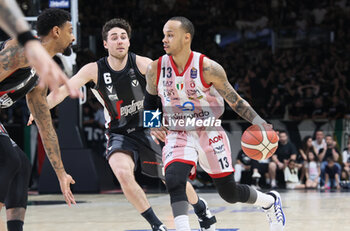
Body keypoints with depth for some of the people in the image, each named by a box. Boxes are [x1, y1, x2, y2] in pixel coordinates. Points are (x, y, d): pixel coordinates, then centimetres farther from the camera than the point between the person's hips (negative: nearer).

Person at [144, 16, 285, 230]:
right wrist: (153, 123, -5)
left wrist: (259, 122, -18)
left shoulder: (208, 68, -17)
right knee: (174, 181, -28)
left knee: (230, 193, 9)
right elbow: (150, 99, 13)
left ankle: (271, 201, 39)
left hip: (210, 133, -2)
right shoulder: (156, 70, -8)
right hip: (178, 135, 2)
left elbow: (234, 99, -7)